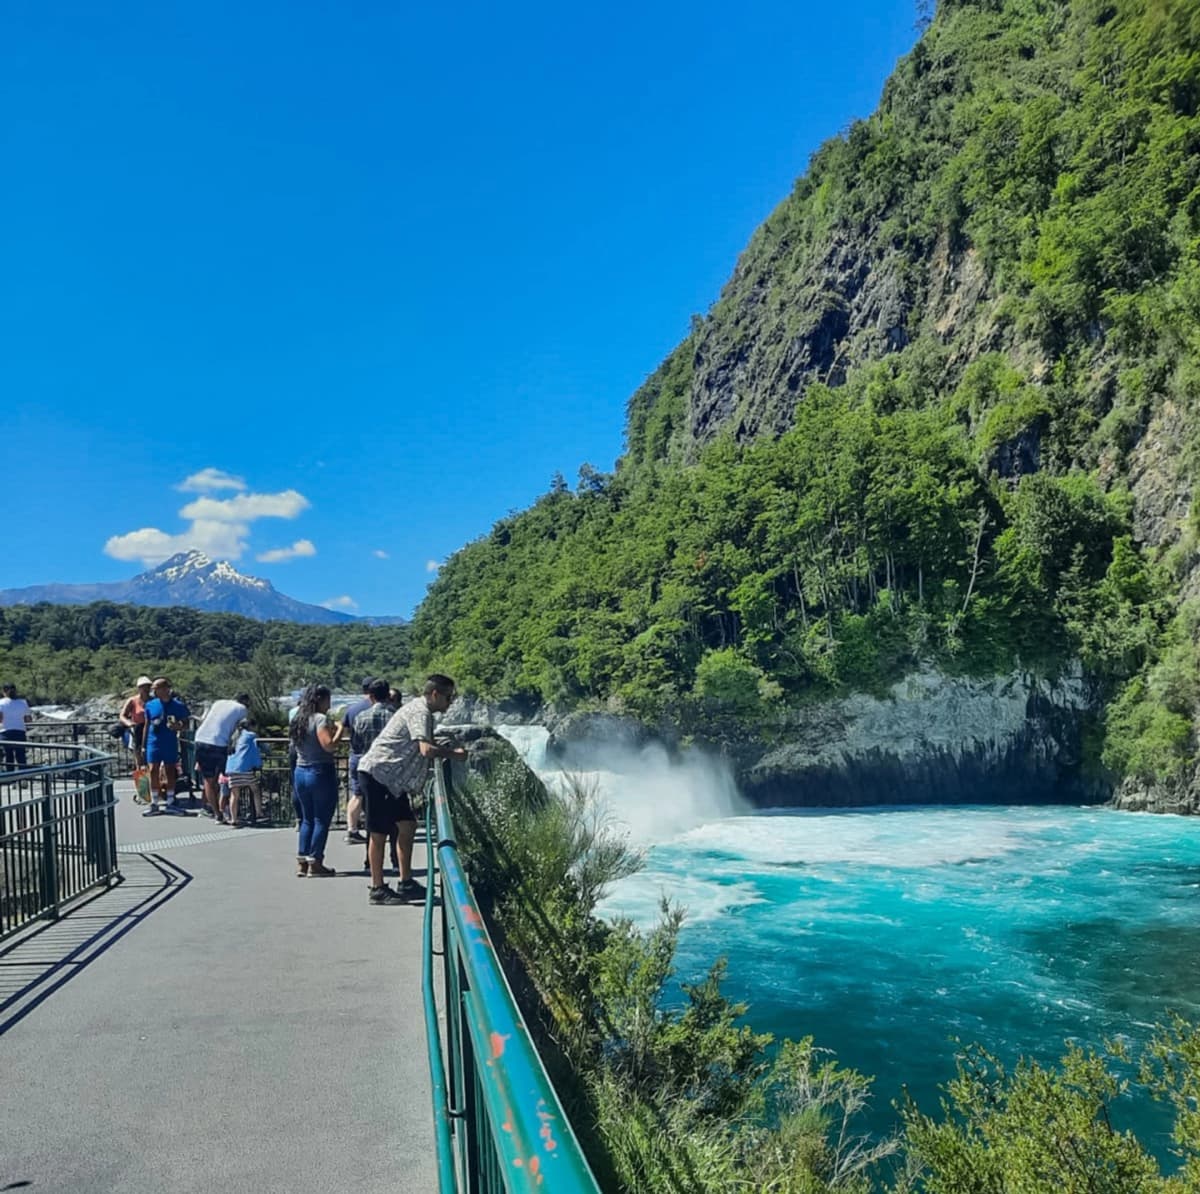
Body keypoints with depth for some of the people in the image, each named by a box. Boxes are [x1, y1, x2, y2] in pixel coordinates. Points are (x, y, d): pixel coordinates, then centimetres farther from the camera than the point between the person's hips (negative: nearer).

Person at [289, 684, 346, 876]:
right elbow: (329, 745, -23)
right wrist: (340, 730, -8)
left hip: (300, 772, 8)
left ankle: (302, 862, 13)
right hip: (320, 772, -8)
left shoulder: (298, 720, 11)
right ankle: (315, 863, 3)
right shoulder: (320, 719, -13)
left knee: (307, 818, 15)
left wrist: (335, 731, 14)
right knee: (322, 819, 1)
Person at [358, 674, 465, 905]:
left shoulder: (421, 710, 14)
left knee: (408, 825, 11)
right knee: (379, 832, -2)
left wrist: (448, 749, 4)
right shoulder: (419, 712, -18)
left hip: (393, 778, 10)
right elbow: (426, 750, -30)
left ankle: (406, 884, 18)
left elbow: (426, 745, 20)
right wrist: (454, 754, -17)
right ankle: (377, 889, 5)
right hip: (378, 773, -10)